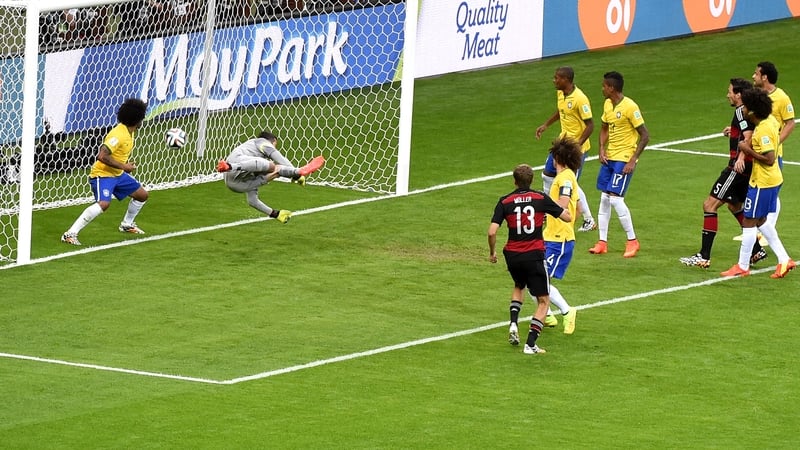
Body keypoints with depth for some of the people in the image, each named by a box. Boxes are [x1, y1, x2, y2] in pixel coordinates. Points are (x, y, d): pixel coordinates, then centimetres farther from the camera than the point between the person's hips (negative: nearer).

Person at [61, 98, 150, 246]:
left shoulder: (130, 132, 4)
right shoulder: (118, 134, -26)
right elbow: (102, 156, -33)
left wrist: (127, 164, 6)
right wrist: (123, 166, -26)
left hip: (118, 174, 10)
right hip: (102, 174, -10)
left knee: (142, 195, 17)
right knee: (103, 203, -32)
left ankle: (127, 224, 41)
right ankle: (70, 234, -29)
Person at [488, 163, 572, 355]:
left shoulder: (505, 202, -2)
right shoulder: (540, 198, -4)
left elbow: (492, 232, -8)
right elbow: (567, 217, 2)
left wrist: (492, 253, 9)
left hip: (512, 255, 3)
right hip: (534, 255, -3)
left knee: (518, 287, 34)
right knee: (543, 301, 7)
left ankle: (513, 323, 13)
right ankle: (530, 344, -5)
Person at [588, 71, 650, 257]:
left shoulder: (630, 107, -17)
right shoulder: (608, 104, 7)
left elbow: (645, 136, -15)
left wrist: (633, 160, -19)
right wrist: (602, 149, 5)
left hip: (624, 159, -8)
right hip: (609, 158, 8)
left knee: (615, 198, -13)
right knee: (604, 198, 7)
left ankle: (632, 241, -1)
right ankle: (602, 242, 14)